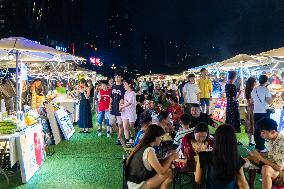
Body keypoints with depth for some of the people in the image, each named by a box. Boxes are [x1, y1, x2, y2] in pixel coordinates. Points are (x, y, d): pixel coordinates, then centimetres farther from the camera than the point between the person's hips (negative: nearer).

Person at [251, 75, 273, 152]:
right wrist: (272, 96, 0)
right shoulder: (265, 90, -11)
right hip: (264, 112, -5)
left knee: (256, 129, 11)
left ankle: (257, 146, 19)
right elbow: (269, 101, -17)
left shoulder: (254, 90, 8)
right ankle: (261, 147, 3)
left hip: (256, 112, 6)